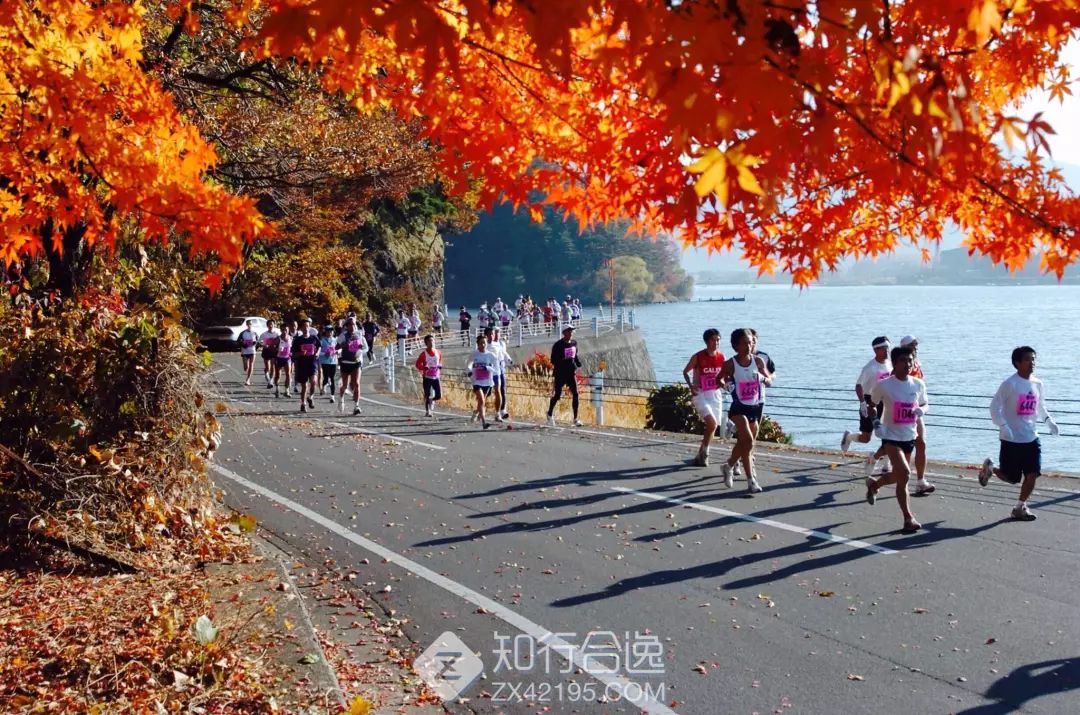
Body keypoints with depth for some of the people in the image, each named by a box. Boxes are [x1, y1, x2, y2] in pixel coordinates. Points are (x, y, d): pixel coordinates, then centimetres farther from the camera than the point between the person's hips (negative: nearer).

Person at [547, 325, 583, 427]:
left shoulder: (574, 343, 8)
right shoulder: (558, 345, -11)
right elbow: (553, 360, -12)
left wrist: (578, 362, -1)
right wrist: (565, 362, -24)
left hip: (571, 373, 5)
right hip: (560, 373, -5)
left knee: (575, 394, -3)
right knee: (557, 395, 4)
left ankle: (575, 419, 3)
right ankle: (550, 414, 29)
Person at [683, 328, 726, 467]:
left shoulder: (721, 357, 1)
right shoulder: (698, 357, -11)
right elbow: (685, 372, 2)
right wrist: (691, 386, -12)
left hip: (715, 394, 5)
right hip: (700, 394, -5)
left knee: (712, 427, 8)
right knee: (712, 423, -21)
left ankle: (700, 456, 24)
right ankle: (704, 453, -4)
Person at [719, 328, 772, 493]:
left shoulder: (758, 361, 1)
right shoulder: (730, 364, -8)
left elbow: (769, 382, 7)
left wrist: (763, 378, -14)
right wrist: (724, 383, -16)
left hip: (756, 407, 4)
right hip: (739, 407, -4)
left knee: (743, 443, 14)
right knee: (748, 441, -19)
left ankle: (729, 466, 41)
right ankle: (751, 481, -11)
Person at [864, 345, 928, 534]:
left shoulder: (918, 384, 0)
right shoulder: (884, 385, -12)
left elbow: (925, 404, 14)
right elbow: (872, 404, 2)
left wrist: (921, 410, -9)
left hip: (909, 437, 6)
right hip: (891, 436, -5)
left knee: (899, 476, 17)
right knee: (904, 474, -19)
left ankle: (873, 484, 49)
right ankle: (908, 519, -10)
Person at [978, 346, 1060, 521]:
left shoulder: (1038, 384, 5)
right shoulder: (1010, 384, -14)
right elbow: (995, 407, -12)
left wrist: (1049, 421, 5)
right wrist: (1003, 427, -23)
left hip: (1032, 438, 5)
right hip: (1012, 440, -5)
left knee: (1033, 474, -3)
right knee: (1012, 478, 3)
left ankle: (1021, 507, 13)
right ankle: (990, 468, 34)